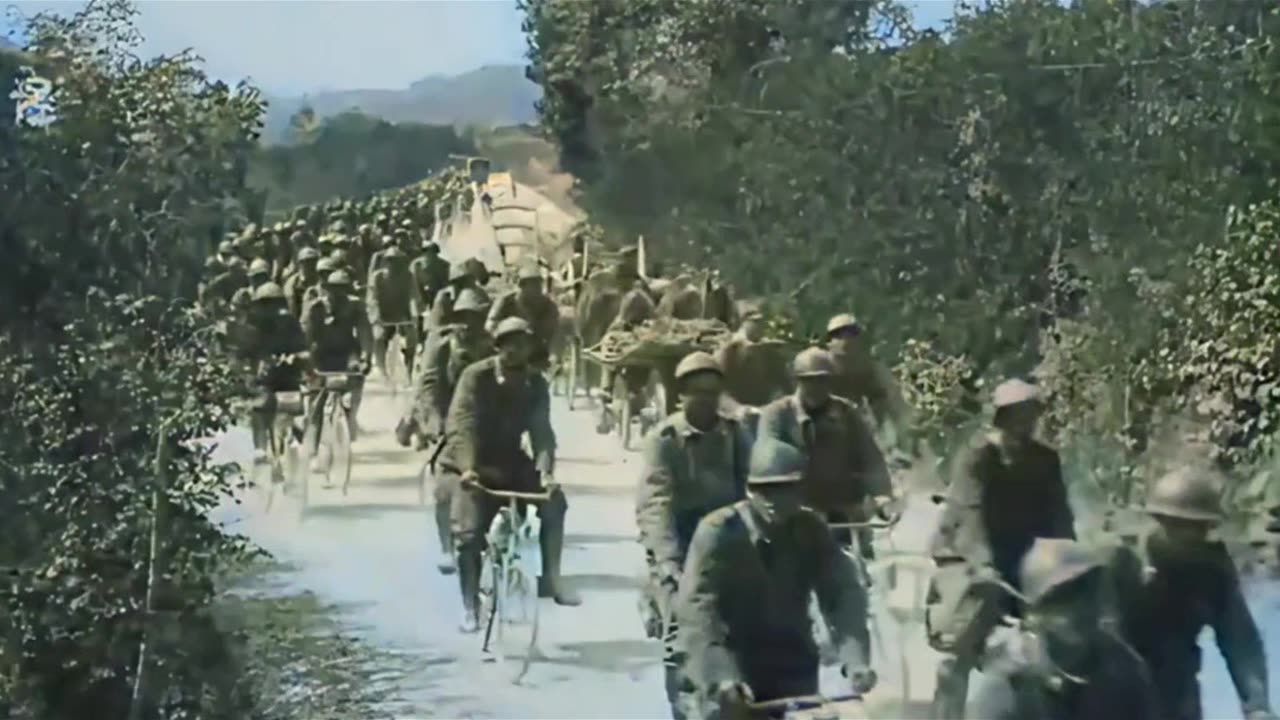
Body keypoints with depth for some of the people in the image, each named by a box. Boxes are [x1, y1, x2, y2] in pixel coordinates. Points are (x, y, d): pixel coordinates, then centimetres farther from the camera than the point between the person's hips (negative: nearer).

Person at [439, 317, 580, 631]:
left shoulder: (536, 384, -4)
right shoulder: (476, 376, -16)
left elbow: (541, 430, -12)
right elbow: (460, 423, -24)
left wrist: (545, 470, -29)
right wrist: (467, 467, -38)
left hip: (511, 463, 4)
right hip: (471, 465, -4)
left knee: (554, 500, -18)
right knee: (470, 532, -16)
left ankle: (551, 578, -7)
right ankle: (470, 608, -2)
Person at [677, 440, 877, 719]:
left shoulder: (811, 531, -7)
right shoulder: (717, 532, -18)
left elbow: (843, 594, -12)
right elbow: (695, 608, -25)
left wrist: (856, 660, -30)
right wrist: (719, 676, -40)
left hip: (794, 672, 3)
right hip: (732, 669, -3)